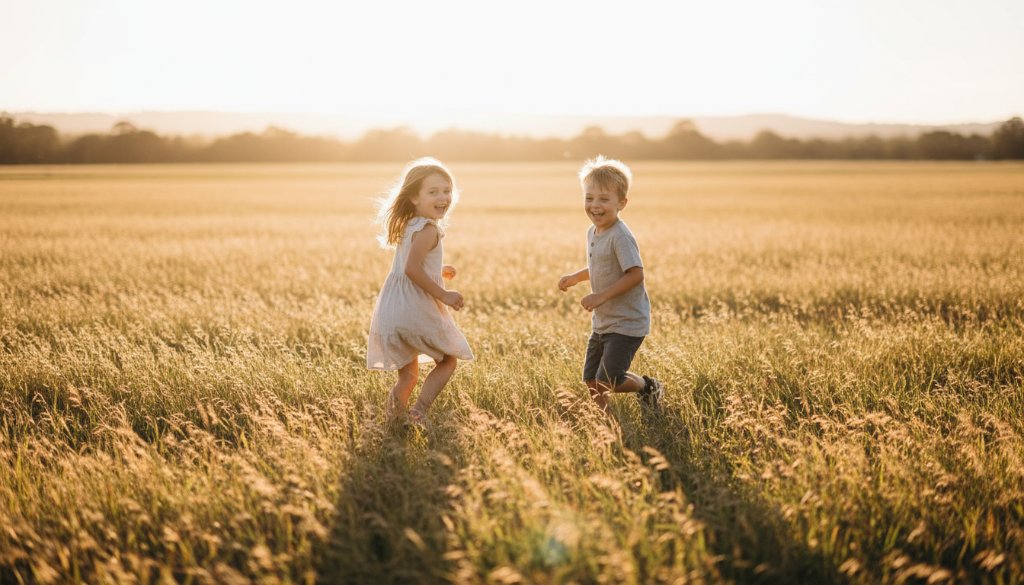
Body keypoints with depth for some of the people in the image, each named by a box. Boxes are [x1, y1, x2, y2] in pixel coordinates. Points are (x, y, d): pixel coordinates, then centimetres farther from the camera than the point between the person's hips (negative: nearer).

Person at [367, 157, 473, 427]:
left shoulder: (408, 227, 15)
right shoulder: (428, 230, -14)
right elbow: (412, 269, -26)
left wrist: (437, 272, 26)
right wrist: (443, 295, -20)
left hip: (391, 313, 8)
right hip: (416, 310, -8)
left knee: (408, 374, 21)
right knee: (448, 360, 9)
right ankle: (419, 410, -7)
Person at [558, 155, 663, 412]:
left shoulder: (621, 237, -21)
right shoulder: (592, 232, 7)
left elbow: (635, 274, -26)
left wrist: (601, 296, -25)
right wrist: (575, 277, 10)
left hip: (626, 323, -9)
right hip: (602, 322, 9)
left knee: (607, 380, -10)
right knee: (591, 380, 10)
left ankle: (647, 386, 16)